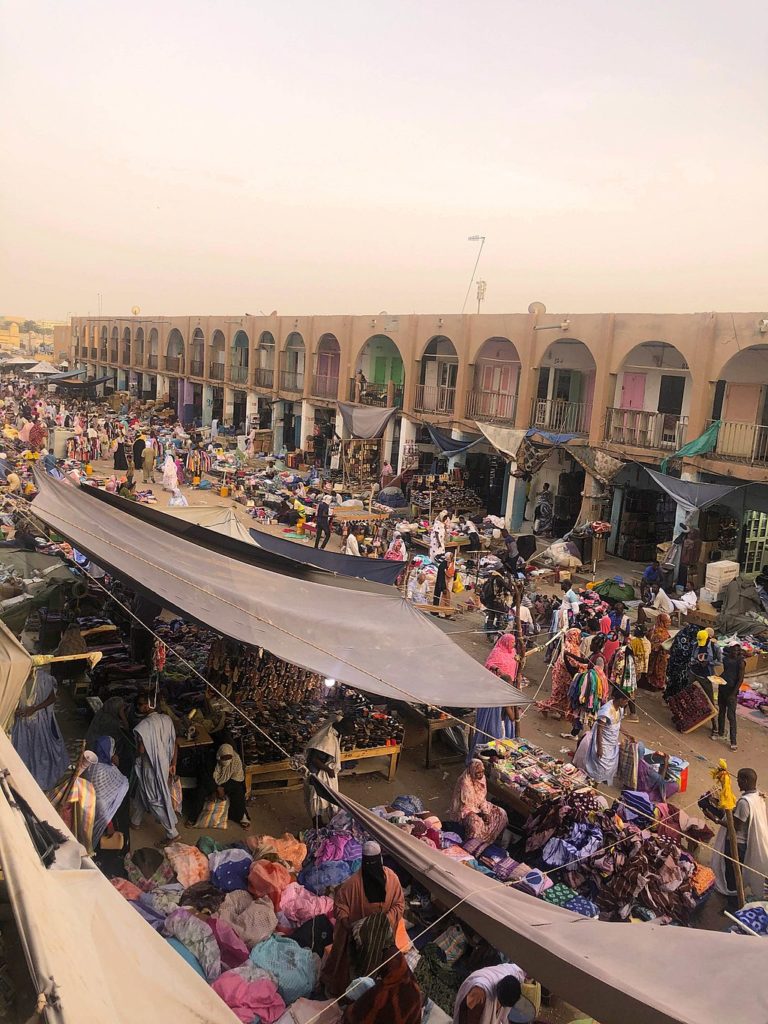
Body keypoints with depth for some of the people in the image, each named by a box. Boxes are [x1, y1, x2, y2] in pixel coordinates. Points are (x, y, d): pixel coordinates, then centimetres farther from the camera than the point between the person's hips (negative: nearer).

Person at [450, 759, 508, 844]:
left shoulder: (482, 778, -5)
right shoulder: (465, 782, -27)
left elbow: (483, 798, 2)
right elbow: (466, 803, -21)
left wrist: (485, 812, -12)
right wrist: (480, 813, -18)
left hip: (479, 806, 8)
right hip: (466, 809, -8)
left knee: (501, 813, -5)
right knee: (477, 823, -35)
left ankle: (489, 839, 7)